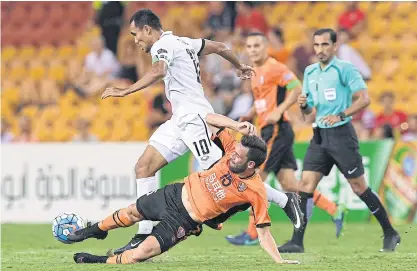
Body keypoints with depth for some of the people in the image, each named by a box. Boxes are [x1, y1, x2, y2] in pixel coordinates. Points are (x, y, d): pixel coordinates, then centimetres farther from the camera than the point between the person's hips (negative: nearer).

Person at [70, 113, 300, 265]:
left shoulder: (256, 192, -25)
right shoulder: (234, 151, -13)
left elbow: (263, 233, -20)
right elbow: (209, 119, -8)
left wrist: (280, 261, -31)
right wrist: (237, 126, -22)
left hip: (185, 221, -5)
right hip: (176, 194, 5)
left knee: (139, 255, -16)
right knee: (131, 213, 24)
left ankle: (104, 261, 12)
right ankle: (97, 230, 55)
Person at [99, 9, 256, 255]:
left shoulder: (162, 45, -9)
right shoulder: (183, 42, 19)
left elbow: (159, 71, -30)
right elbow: (219, 47, 28)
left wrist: (125, 91, -33)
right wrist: (240, 66, 45)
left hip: (194, 117, -10)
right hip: (181, 121, 10)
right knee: (144, 167, 3)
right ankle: (144, 236, 1)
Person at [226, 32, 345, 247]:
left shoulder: (274, 68, -10)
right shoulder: (256, 72, 19)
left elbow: (297, 88, -18)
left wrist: (278, 111, -25)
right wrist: (249, 116, 14)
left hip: (277, 130, -10)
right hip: (269, 131, 10)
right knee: (289, 185, 6)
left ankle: (252, 235, -3)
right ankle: (335, 211, 13)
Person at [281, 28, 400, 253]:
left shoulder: (345, 69, -7)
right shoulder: (310, 72, 13)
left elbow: (364, 98, -15)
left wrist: (341, 115, -25)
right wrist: (303, 104, -3)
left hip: (341, 133, -6)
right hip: (319, 135, 6)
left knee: (359, 187, -2)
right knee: (305, 185, -5)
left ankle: (390, 234, 12)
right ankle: (297, 242, -6)